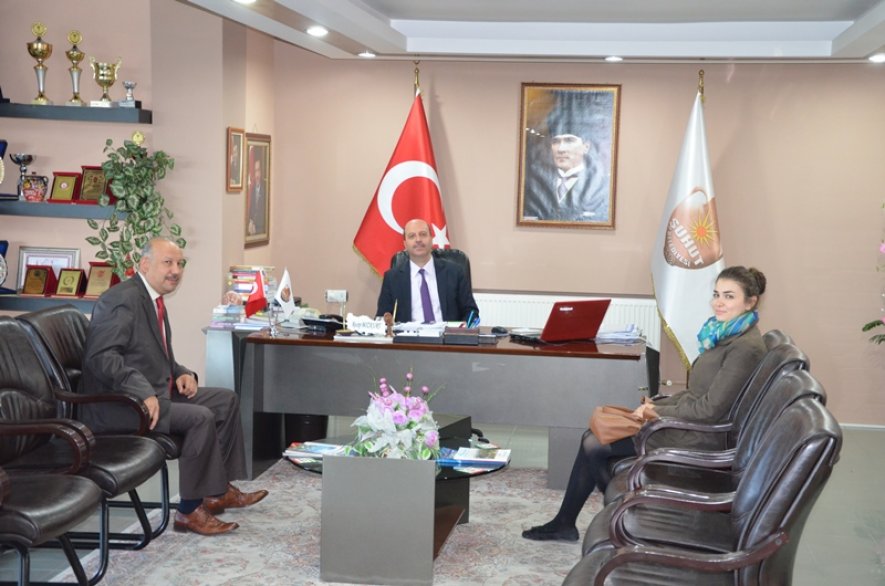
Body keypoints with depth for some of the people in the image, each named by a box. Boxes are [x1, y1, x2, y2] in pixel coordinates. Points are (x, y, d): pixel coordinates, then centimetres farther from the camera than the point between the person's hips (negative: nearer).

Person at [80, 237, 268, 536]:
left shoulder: (153, 300, 14)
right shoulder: (123, 299, -18)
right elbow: (100, 356, -27)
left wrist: (182, 373, 3)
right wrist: (143, 391, -35)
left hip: (156, 393, 11)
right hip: (116, 406, -11)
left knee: (226, 400, 8)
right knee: (201, 417, -25)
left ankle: (219, 489, 12)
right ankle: (191, 510, -14)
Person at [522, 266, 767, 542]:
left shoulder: (746, 347, -19)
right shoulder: (724, 334, 11)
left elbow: (711, 409, -21)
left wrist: (659, 412, -11)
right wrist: (656, 404, 3)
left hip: (699, 436, -9)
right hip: (689, 422, 9)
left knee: (594, 446, -10)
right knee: (592, 438, 1)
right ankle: (564, 523, 7)